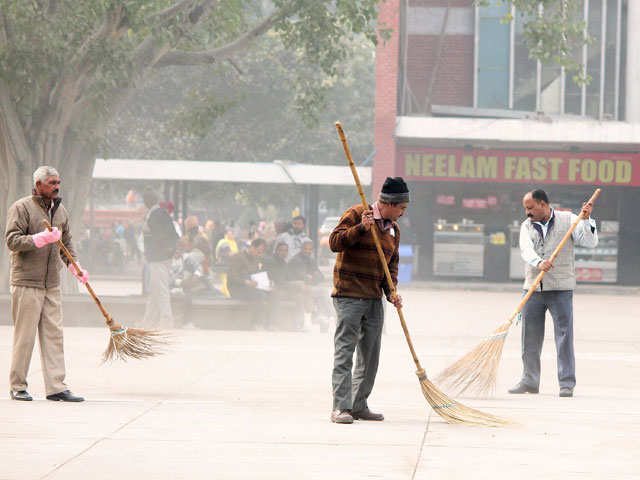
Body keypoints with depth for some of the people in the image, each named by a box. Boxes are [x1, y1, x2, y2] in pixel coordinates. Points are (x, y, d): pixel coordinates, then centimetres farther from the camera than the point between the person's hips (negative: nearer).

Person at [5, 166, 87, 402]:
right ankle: (18, 386, 6)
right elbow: (13, 240, -15)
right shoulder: (21, 208, -6)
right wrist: (42, 238, -24)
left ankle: (56, 387, 3)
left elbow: (66, 243, 23)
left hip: (51, 284, 6)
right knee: (24, 335, -3)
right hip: (26, 283, -6)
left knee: (53, 334, 3)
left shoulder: (60, 210, 15)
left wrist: (75, 266, 8)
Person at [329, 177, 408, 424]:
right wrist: (360, 228, -25)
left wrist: (391, 291, 0)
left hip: (374, 299, 7)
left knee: (370, 355, 9)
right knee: (344, 353, -9)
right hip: (349, 296, -7)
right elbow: (334, 242, -14)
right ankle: (340, 408, -12)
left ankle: (359, 405, 18)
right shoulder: (356, 214, -6)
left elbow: (392, 264, 16)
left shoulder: (393, 229, 14)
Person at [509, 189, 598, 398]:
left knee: (564, 336, -6)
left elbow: (590, 242, -3)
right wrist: (539, 263, -30)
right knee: (530, 336, 5)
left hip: (560, 288, -3)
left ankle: (567, 383, -2)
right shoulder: (527, 226, 8)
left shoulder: (568, 220, 2)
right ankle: (530, 381, 15)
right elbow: (526, 250, -11)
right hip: (533, 288, 3)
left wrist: (587, 220, -16)